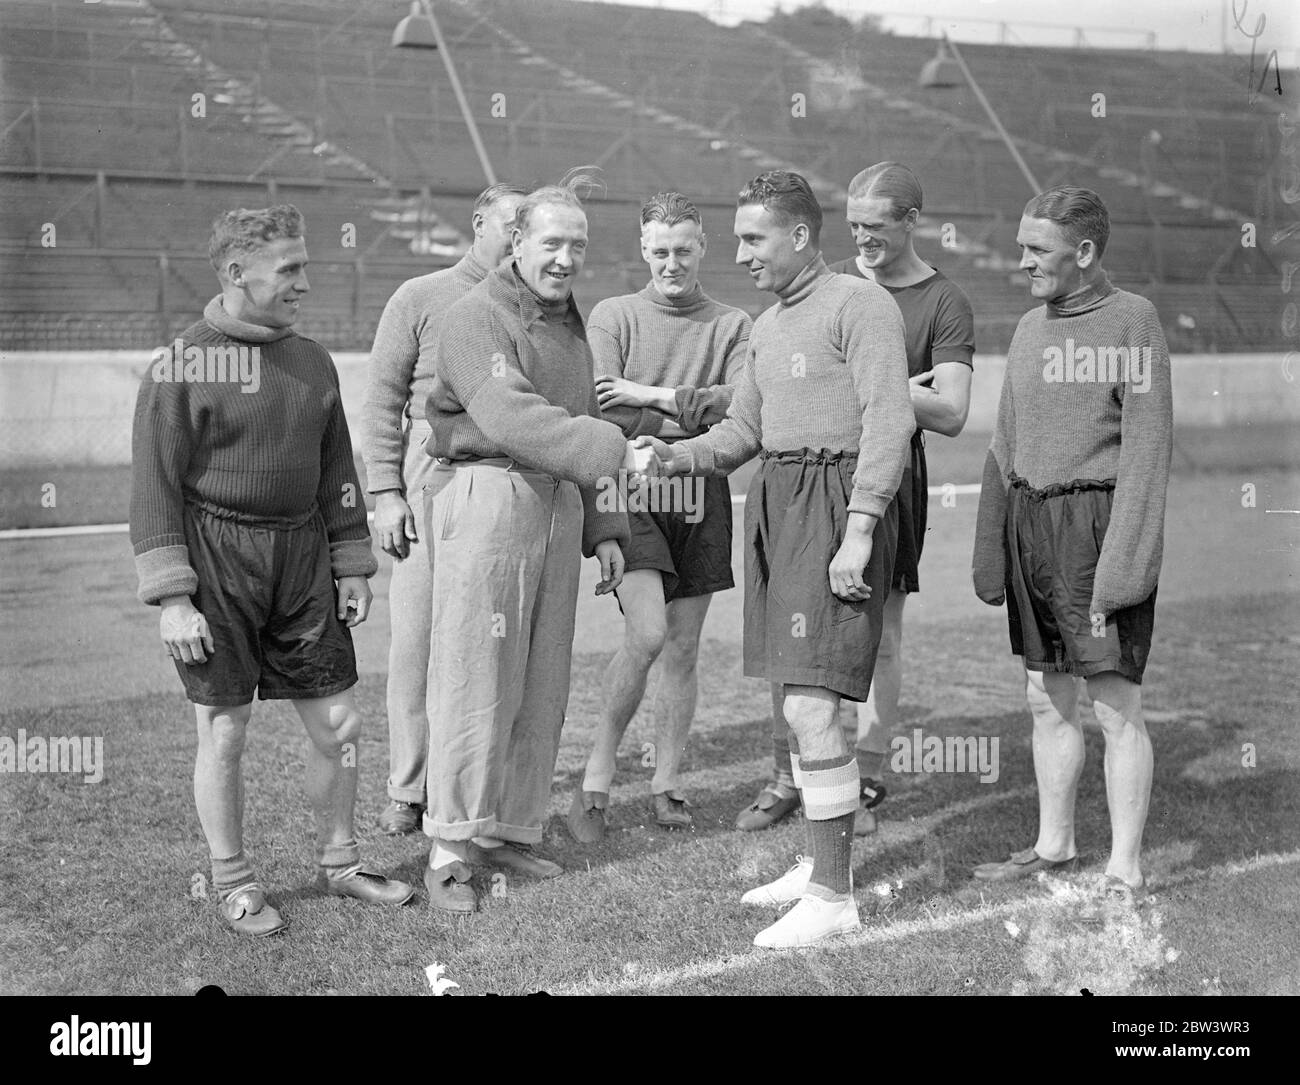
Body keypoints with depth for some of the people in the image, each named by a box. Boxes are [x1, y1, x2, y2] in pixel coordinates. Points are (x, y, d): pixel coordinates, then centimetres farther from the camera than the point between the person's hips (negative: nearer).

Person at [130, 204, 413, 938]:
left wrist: (352, 567, 11)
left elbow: (337, 471, 15)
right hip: (215, 555, -5)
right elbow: (154, 486, -9)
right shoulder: (181, 366, -8)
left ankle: (339, 864, 27)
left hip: (301, 555, 5)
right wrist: (172, 597, -14)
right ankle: (233, 883, 21)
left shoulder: (312, 361, 8)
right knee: (224, 731, 3)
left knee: (339, 725, 8)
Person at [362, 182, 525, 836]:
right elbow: (382, 401, 4)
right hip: (431, 486, -2)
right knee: (416, 639, -1)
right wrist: (386, 492, -5)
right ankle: (408, 790, 9)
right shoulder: (420, 299, 7)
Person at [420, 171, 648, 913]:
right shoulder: (479, 320, -8)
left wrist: (603, 527, 19)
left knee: (543, 682, 10)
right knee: (477, 680, -6)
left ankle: (511, 831, 21)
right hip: (488, 497, -8)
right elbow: (511, 416, -24)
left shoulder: (572, 327, 20)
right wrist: (615, 452, -29)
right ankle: (450, 848, 2)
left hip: (558, 506, 8)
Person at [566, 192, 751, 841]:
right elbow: (603, 405, -7)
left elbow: (744, 403, -7)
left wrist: (654, 396, -10)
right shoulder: (612, 317, 7)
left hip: (702, 498, 3)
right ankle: (597, 776, -3)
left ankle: (665, 785, 19)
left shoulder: (733, 325, 10)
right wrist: (697, 417, -9)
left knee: (683, 649, 7)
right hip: (631, 493, -2)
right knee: (646, 632, -18)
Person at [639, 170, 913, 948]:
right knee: (798, 699, 12)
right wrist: (678, 456, 2)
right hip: (775, 503, 9)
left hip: (837, 504, -9)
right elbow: (744, 430, 21)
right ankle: (824, 863, 24)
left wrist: (859, 529, -22)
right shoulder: (768, 326, 21)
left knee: (809, 702, -13)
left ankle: (834, 896, -6)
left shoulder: (860, 306, -7)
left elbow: (889, 420, -14)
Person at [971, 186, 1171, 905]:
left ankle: (1125, 869, 6)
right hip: (1029, 522, 7)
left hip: (1097, 518, -7)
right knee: (1046, 699, 14)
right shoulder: (1029, 329, 12)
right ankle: (1054, 846, 27)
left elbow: (1146, 448, -12)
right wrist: (991, 556, 13)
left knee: (1114, 705, -3)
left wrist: (1120, 567, -18)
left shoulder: (1130, 320, -7)